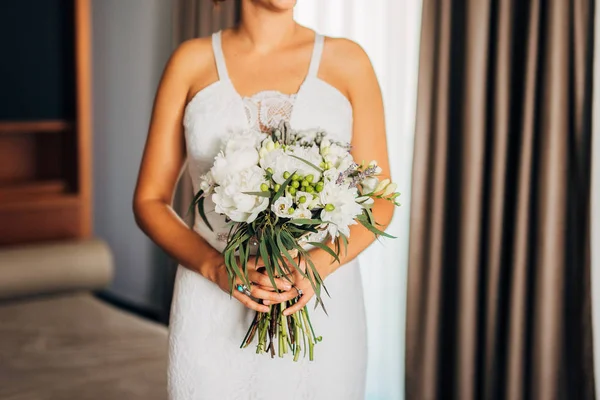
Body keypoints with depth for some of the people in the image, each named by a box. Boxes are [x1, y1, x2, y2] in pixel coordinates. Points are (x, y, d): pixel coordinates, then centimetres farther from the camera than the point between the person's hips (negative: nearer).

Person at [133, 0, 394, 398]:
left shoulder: (347, 60, 0)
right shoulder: (192, 61, 1)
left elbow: (378, 203, 1)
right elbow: (150, 200, 2)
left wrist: (320, 264, -17)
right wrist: (216, 268, -15)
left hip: (320, 305, 0)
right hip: (215, 310, 0)